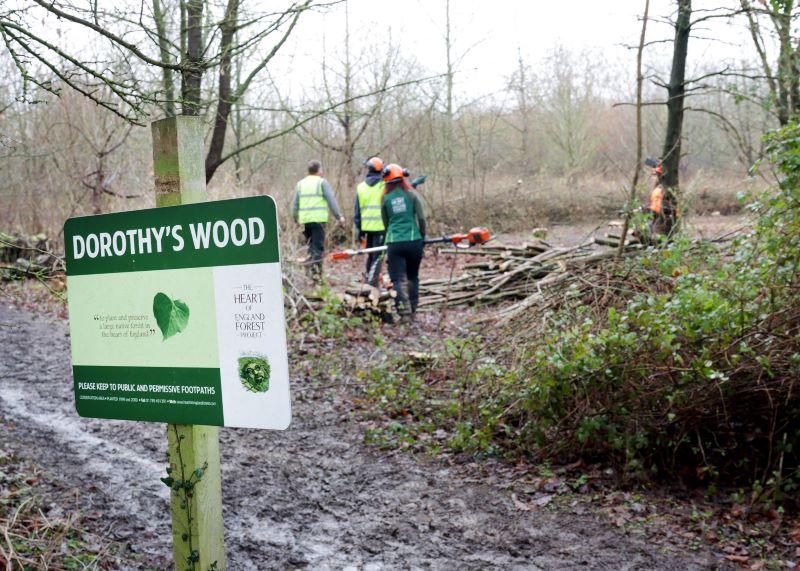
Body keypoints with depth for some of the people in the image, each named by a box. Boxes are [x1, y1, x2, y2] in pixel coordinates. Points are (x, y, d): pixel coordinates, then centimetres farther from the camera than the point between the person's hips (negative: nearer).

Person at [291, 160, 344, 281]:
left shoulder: (300, 184, 14)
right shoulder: (322, 182, -1)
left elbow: (295, 203, 14)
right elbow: (331, 200, -5)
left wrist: (295, 218, 25)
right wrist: (339, 216, 0)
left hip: (305, 220, 5)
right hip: (318, 219, -5)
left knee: (311, 245, 15)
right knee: (318, 246, -5)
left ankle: (310, 270, 13)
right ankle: (316, 272, -12)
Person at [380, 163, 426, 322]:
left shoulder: (385, 199, 4)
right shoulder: (412, 195, 0)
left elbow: (385, 223, 13)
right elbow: (421, 218, -2)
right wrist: (422, 235, 13)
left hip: (394, 243, -1)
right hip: (414, 241, 1)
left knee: (398, 279, 1)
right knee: (413, 277, 17)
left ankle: (405, 312, -14)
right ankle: (413, 311, 20)